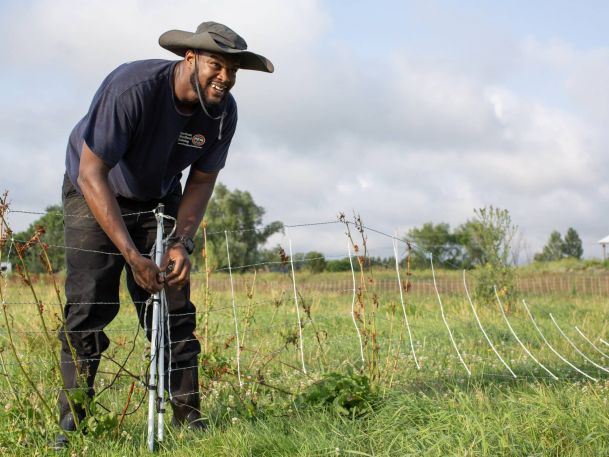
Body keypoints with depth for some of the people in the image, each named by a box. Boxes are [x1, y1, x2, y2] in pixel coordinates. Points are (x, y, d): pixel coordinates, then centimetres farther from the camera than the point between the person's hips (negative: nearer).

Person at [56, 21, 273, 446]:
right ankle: (71, 424, -6)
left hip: (159, 200, 4)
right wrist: (132, 256, -37)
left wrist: (181, 243, -21)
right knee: (89, 306, -12)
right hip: (95, 195, -4)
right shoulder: (132, 87, -34)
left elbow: (201, 182, -5)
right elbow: (92, 175, -33)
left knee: (174, 307, -4)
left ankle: (188, 418, 2)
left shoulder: (224, 112, -18)